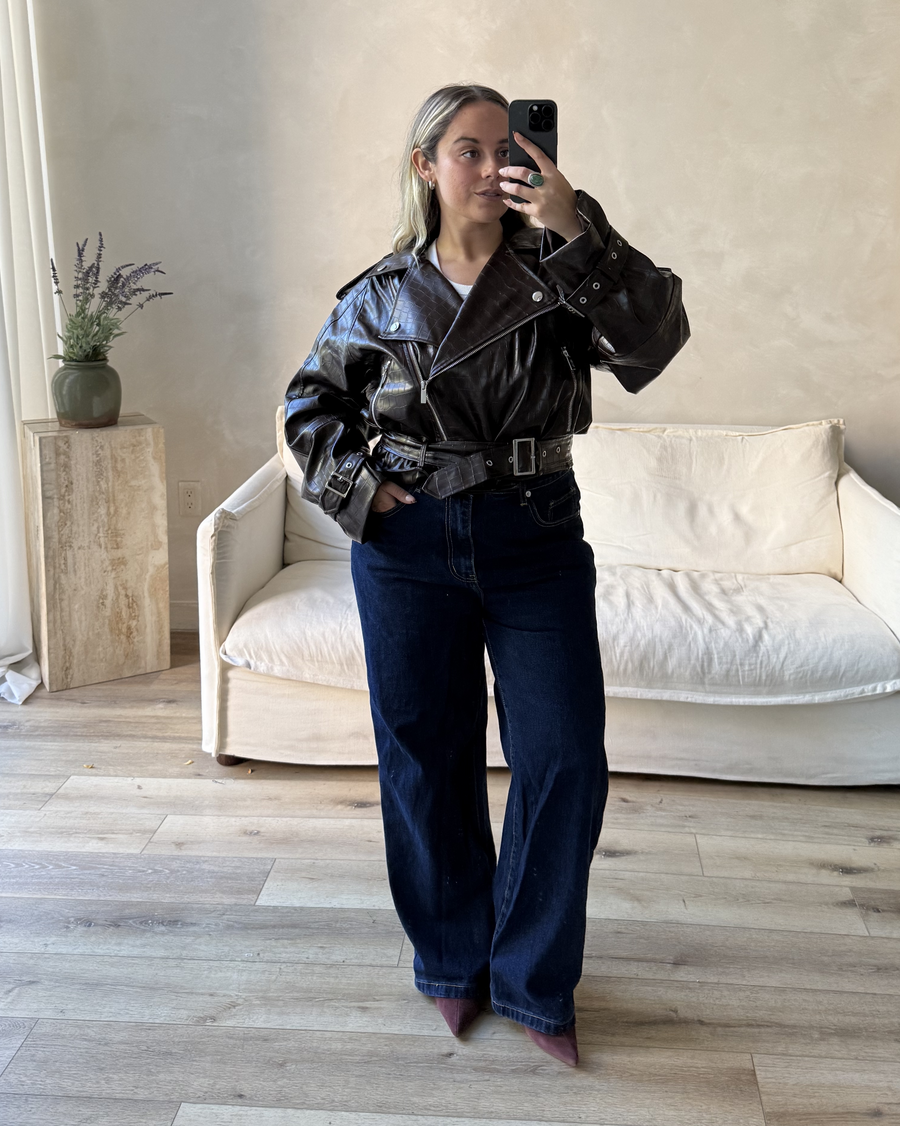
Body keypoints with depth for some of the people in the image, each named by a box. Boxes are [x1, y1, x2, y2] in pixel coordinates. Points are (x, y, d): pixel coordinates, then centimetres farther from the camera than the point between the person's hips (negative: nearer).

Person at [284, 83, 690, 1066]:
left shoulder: (559, 274, 0)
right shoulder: (381, 295, 2)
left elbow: (652, 340, -17)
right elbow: (311, 403, 14)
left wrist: (578, 233, -27)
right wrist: (354, 487, -1)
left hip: (535, 543, 0)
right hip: (408, 546, 1)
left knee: (566, 763, -1)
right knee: (426, 763, 9)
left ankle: (533, 982, 20)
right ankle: (453, 963, 31)